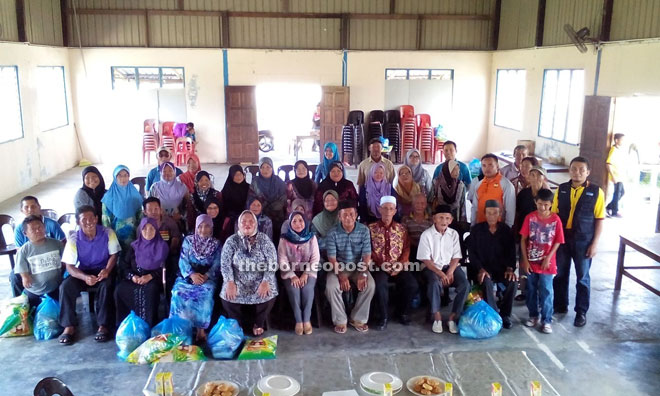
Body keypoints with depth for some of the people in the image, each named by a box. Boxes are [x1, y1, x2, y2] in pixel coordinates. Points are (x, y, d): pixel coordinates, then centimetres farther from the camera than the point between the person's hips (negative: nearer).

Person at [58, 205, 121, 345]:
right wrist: (85, 277, -30)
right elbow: (69, 266, -11)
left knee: (106, 285, -34)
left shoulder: (108, 233, -10)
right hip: (82, 272, 2)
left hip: (102, 271, -1)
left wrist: (107, 270, -24)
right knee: (65, 286, -26)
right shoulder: (73, 239, -10)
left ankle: (103, 325, -24)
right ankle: (69, 326, -16)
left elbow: (114, 255, -3)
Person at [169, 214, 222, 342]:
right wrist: (192, 274, -19)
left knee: (206, 293, -34)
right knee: (179, 292, -31)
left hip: (207, 277, -1)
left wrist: (206, 276, -20)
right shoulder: (188, 240, 8)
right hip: (188, 275, 1)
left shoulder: (216, 244, 7)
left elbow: (217, 265, -1)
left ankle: (201, 328, -25)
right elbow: (183, 261, -1)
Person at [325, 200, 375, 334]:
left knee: (370, 285, -25)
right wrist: (341, 276, -26)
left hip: (358, 267, 1)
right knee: (331, 287, -28)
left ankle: (358, 319, -6)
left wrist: (363, 274, -23)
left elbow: (366, 255, -10)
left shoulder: (364, 230, -9)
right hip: (339, 267, -1)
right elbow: (332, 258, -14)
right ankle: (340, 321, -9)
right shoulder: (333, 233, -12)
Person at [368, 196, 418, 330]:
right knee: (380, 285, -33)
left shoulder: (401, 228, 13)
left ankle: (402, 312, 5)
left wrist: (399, 266, -9)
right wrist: (382, 265, -13)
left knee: (412, 284, -22)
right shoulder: (371, 228, 5)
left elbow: (406, 249, 6)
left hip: (399, 267, 3)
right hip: (379, 267, -2)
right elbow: (369, 250, -2)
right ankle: (383, 317, -11)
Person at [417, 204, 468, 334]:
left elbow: (456, 257, 4)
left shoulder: (454, 234, 4)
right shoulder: (426, 235, -7)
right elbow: (426, 260, -10)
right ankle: (437, 317, -18)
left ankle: (453, 317, -11)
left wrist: (450, 272, -13)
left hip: (450, 266, 3)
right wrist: (440, 273, -20)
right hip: (432, 267, -3)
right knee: (435, 283, -35)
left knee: (465, 284, -23)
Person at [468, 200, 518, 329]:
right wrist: (480, 269, -17)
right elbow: (472, 252, -2)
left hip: (501, 268, 2)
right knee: (487, 282, -35)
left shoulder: (506, 230, 6)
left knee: (513, 282, -27)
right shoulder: (476, 230, 0)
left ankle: (505, 315, -9)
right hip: (483, 268, -2)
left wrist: (510, 268, -12)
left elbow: (511, 251, 5)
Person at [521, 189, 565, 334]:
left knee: (546, 292, 0)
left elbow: (557, 242, -2)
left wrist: (548, 258, -12)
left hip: (547, 263, -2)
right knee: (531, 291, 12)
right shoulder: (530, 217, -5)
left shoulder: (555, 219, -8)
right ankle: (533, 315, 27)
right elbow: (523, 240, -3)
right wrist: (525, 260, -6)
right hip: (531, 261, 2)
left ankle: (546, 320, 11)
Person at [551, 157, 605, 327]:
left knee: (582, 277, 8)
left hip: (583, 240, -2)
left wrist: (595, 243, -7)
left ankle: (581, 312, 20)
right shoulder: (561, 189, 1)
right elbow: (554, 214, 3)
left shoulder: (596, 192, -6)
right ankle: (560, 306, 29)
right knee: (560, 274, 12)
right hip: (561, 238, 2)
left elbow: (599, 219, -4)